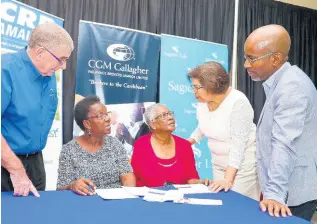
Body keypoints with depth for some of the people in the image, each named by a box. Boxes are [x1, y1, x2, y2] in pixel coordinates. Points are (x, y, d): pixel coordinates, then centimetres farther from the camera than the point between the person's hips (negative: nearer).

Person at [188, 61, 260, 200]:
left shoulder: (238, 103, -25)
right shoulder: (202, 102, -3)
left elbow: (238, 143, -28)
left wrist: (228, 178, -31)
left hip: (243, 164, -6)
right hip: (219, 164, 6)